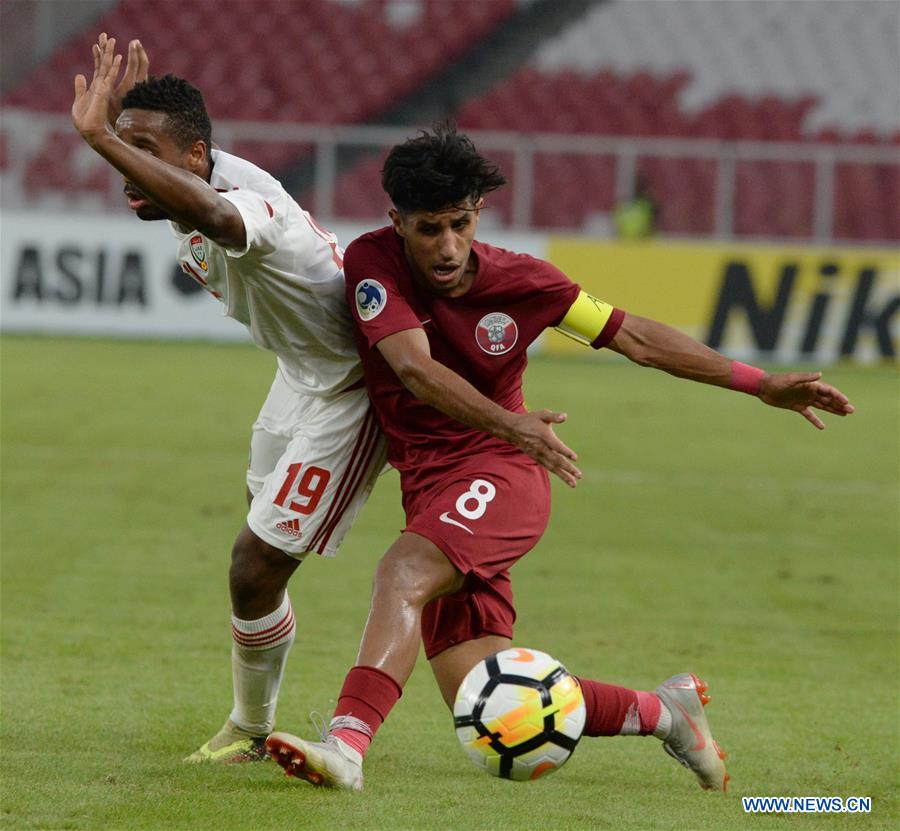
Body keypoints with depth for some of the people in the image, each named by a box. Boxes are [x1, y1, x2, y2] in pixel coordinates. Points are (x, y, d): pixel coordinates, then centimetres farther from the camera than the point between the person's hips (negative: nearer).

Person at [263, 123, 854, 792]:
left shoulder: (519, 280, -4)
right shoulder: (374, 261, -7)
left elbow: (633, 336, 6)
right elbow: (414, 369, -21)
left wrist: (762, 385, 4)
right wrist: (510, 423, -37)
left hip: (499, 476, -3)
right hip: (428, 483, 3)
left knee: (403, 573, -34)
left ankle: (348, 743, -48)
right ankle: (661, 710, 14)